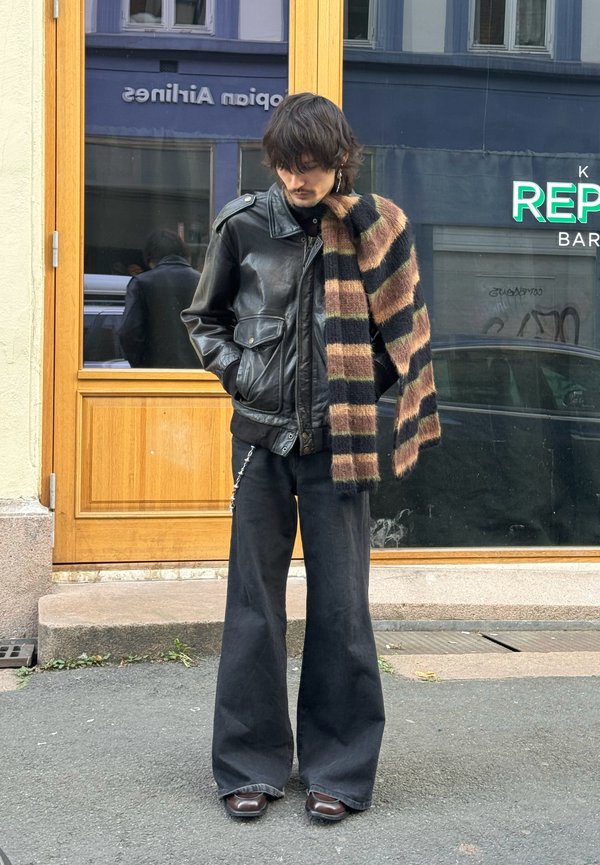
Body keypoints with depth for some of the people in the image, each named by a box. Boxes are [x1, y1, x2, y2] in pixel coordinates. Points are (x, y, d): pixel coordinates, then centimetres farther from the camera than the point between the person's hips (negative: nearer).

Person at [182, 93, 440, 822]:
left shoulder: (374, 229, -1)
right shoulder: (243, 225, 0)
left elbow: (401, 326, 9)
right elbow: (203, 318, 13)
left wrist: (361, 389, -2)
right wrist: (236, 370, -1)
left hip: (338, 440, -1)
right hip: (261, 438, 1)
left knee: (341, 604, 3)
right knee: (254, 602, 6)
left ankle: (338, 766, 16)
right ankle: (251, 764, 17)